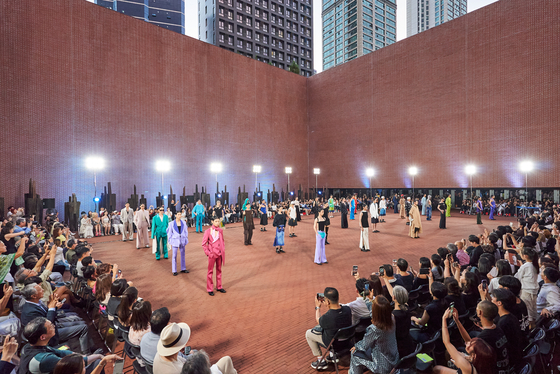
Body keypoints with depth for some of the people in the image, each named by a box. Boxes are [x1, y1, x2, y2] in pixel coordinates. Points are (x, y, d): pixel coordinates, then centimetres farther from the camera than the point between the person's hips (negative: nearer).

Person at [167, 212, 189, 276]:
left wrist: (186, 240, 6)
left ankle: (183, 269, 24)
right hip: (175, 241, -3)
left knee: (183, 255, 11)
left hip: (182, 241, 3)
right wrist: (170, 243, 0)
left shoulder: (184, 223, 2)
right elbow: (169, 233, 2)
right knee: (174, 256, -1)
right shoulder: (172, 224, -4)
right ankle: (174, 271, 9)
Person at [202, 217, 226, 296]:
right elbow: (204, 244, -7)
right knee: (210, 271, 5)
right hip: (212, 254, -4)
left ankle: (219, 287, 27)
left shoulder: (220, 230, 2)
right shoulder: (208, 231, -10)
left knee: (219, 270, 14)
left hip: (220, 254, 4)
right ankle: (209, 289, 16)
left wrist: (223, 250, 6)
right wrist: (208, 253, -12)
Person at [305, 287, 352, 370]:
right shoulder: (347, 309, -23)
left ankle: (321, 361, 23)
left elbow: (318, 320, -11)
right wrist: (327, 305, 4)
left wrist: (317, 307, 2)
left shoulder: (327, 318, -36)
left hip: (333, 343, -5)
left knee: (308, 333, 15)